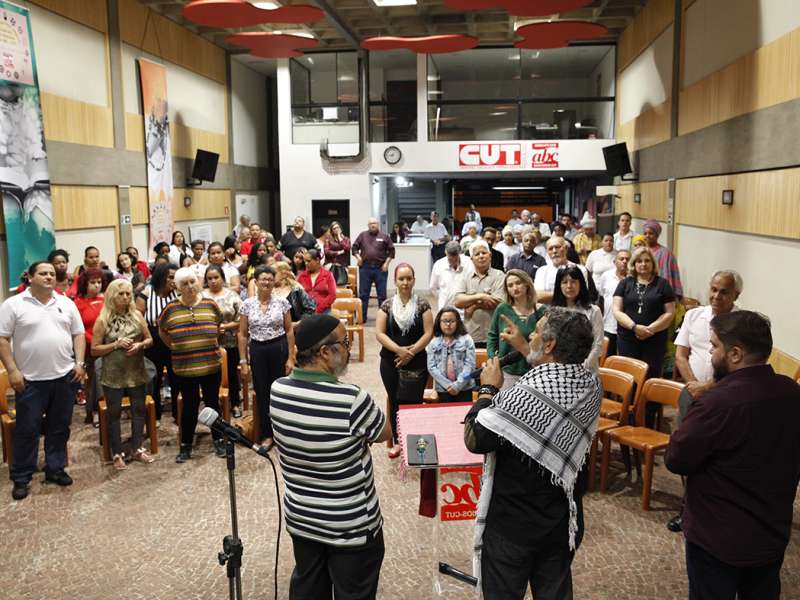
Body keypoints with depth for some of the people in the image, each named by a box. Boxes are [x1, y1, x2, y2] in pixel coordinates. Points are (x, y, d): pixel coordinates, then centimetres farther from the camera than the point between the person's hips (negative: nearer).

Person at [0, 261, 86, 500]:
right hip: (31, 379, -3)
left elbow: (78, 335, 11)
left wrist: (80, 363, 1)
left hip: (65, 376, 4)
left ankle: (55, 469, 25)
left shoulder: (66, 303, 8)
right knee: (27, 429, 4)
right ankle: (21, 477, 15)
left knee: (59, 427, 11)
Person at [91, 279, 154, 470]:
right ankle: (117, 454, 14)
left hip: (136, 372, 3)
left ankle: (138, 449, 21)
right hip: (113, 375, -3)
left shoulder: (137, 316, 2)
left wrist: (140, 345, -12)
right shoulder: (103, 320, -7)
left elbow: (149, 340, 9)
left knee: (139, 409, 9)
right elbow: (94, 350, -6)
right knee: (114, 413, 5)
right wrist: (116, 344, -18)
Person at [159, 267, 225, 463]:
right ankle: (186, 445, 23)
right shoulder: (170, 309, -4)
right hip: (184, 368, -1)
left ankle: (218, 440, 27)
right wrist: (176, 348, 6)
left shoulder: (210, 304, -2)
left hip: (211, 366, 1)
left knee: (213, 403, 12)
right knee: (189, 406, 9)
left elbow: (219, 327, 14)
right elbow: (162, 332, 12)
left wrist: (211, 345, 9)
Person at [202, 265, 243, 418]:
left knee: (232, 374, 11)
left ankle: (235, 404, 27)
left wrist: (225, 326, -15)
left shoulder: (232, 295, -1)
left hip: (230, 343, 0)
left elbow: (240, 320, -3)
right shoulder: (201, 296, -1)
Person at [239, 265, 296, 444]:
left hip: (279, 349, -1)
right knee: (262, 393, 7)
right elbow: (242, 334, 3)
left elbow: (289, 331, 0)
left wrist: (291, 357, -4)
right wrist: (243, 361, -1)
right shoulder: (247, 304, -1)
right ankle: (267, 434, 21)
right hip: (257, 351, 1)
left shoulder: (282, 302, -3)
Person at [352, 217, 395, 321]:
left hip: (380, 268, -1)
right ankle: (362, 317, 14)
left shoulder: (384, 236, 4)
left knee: (382, 294, 5)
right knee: (363, 294, 6)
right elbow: (354, 247, 12)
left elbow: (391, 250, 5)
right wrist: (358, 256, -4)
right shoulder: (362, 235, 7)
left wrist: (386, 263, -4)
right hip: (365, 267, 1)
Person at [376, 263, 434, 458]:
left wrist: (411, 351, -15)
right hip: (391, 362, 2)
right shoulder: (387, 305, 2)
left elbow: (428, 333, -5)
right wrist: (399, 350, -15)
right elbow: (379, 333, -3)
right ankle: (397, 441, 23)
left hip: (417, 362, -2)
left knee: (414, 402, -2)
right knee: (395, 402, 10)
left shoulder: (422, 305, -1)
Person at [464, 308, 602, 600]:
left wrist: (488, 389, -12)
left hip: (513, 523, -6)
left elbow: (475, 440, -23)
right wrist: (524, 348, 16)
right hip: (564, 520, 6)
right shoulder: (591, 385, -9)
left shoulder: (524, 395, -30)